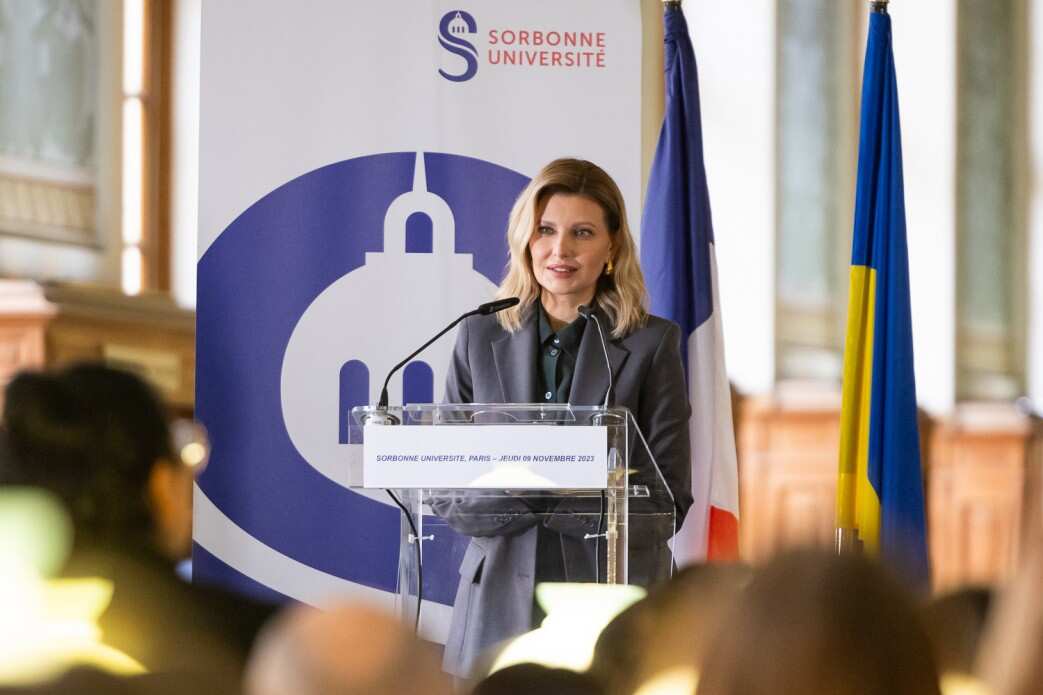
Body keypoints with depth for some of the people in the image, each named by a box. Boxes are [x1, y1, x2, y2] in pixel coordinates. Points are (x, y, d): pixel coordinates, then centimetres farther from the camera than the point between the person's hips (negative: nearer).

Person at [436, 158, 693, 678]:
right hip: (501, 600, 2)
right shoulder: (481, 336, 9)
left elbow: (668, 503, -3)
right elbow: (445, 490, 6)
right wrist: (520, 495, -15)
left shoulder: (652, 344, 1)